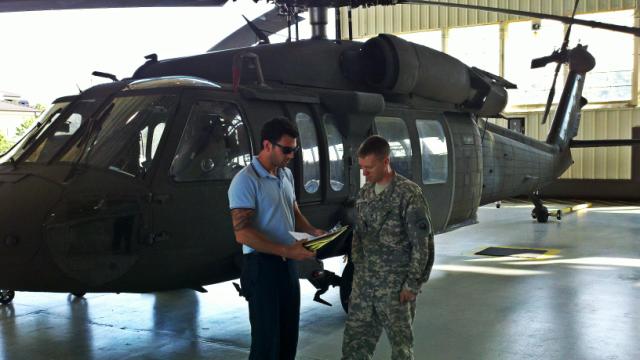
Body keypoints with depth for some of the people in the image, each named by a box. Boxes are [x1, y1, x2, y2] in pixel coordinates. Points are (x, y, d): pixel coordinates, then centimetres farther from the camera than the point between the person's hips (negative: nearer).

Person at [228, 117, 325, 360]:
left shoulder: (286, 175, 8)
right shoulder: (246, 181, -17)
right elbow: (242, 233, -24)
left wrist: (313, 231, 0)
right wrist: (287, 250, -28)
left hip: (288, 264, 8)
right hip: (262, 266, -8)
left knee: (289, 336, 16)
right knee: (267, 340, 1)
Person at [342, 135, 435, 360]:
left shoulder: (408, 194, -13)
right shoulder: (365, 192, 8)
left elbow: (422, 244, -13)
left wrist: (412, 284, -12)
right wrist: (357, 270, 12)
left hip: (396, 284, -6)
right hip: (364, 281, 6)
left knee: (400, 341, 7)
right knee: (354, 338, 9)